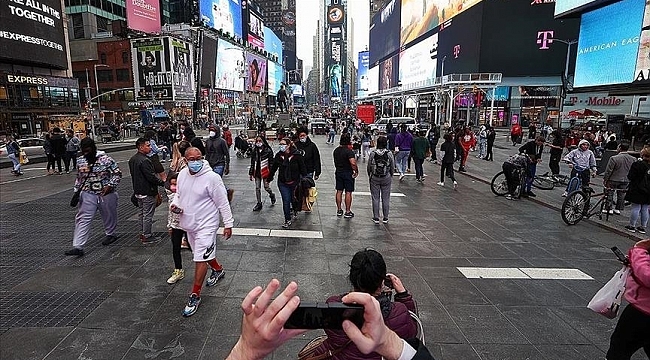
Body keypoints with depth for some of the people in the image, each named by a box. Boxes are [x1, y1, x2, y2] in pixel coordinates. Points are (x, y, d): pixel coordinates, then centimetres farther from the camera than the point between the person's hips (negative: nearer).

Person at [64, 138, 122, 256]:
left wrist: (110, 185, -21)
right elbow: (78, 177, 17)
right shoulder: (80, 161, 5)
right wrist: (76, 190, 11)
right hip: (88, 194, 3)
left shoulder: (106, 159, -12)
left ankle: (110, 234, 42)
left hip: (106, 194, -3)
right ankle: (77, 247, -5)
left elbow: (117, 173, -10)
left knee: (109, 215, 15)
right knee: (83, 219, -4)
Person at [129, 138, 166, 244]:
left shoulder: (132, 159, 10)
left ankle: (142, 233, 29)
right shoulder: (145, 160, -23)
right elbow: (151, 176, -24)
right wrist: (162, 182, -12)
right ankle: (147, 236, 6)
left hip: (138, 190, 10)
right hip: (147, 192, -10)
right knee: (148, 214, -1)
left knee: (141, 213, 18)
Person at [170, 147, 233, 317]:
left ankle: (195, 296, 9)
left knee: (200, 259, -5)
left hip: (206, 224, -7)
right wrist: (174, 204, -5)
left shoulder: (212, 177, -20)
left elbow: (223, 203, -15)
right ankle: (218, 270, 51)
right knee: (204, 253, 24)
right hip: (189, 223, 7)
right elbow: (179, 194, 17)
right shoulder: (182, 174, 0)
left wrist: (228, 224, -12)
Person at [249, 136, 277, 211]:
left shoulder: (268, 150, -8)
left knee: (266, 187, 4)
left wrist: (271, 174, -10)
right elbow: (252, 162, 10)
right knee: (257, 188, 7)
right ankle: (259, 203, 18)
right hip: (257, 172, 4)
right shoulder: (254, 150, 4)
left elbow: (271, 163, -7)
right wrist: (251, 173, 10)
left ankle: (272, 195, 37)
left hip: (265, 172, -4)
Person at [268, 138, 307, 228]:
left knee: (294, 200, 14)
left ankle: (296, 210, 48)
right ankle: (287, 220, 10)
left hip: (294, 182, -2)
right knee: (286, 201, -2)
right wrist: (269, 178, 16)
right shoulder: (278, 155, -1)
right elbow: (273, 168, 10)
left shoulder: (297, 155, -11)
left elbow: (303, 168, -6)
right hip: (283, 183, 2)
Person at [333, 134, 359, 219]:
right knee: (348, 192, 1)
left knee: (339, 191, 12)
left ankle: (339, 210, 19)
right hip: (348, 173, -6)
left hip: (338, 172, 6)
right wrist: (356, 171, -17)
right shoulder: (349, 151, -18)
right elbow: (353, 163, -29)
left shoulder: (336, 150, 5)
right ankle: (347, 212, 6)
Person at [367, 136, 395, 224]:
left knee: (375, 198, 7)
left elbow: (368, 166, 0)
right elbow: (392, 167, -1)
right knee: (386, 198, 9)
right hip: (386, 178, 0)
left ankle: (376, 218, 11)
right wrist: (390, 176, 16)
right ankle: (385, 218, 16)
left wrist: (370, 176, 16)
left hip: (374, 178, 0)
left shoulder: (372, 153, -8)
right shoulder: (389, 153, -8)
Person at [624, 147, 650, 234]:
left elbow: (630, 177, -12)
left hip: (637, 191, -5)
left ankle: (632, 226, 10)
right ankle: (643, 227, 18)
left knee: (636, 208, 2)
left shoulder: (638, 164, -15)